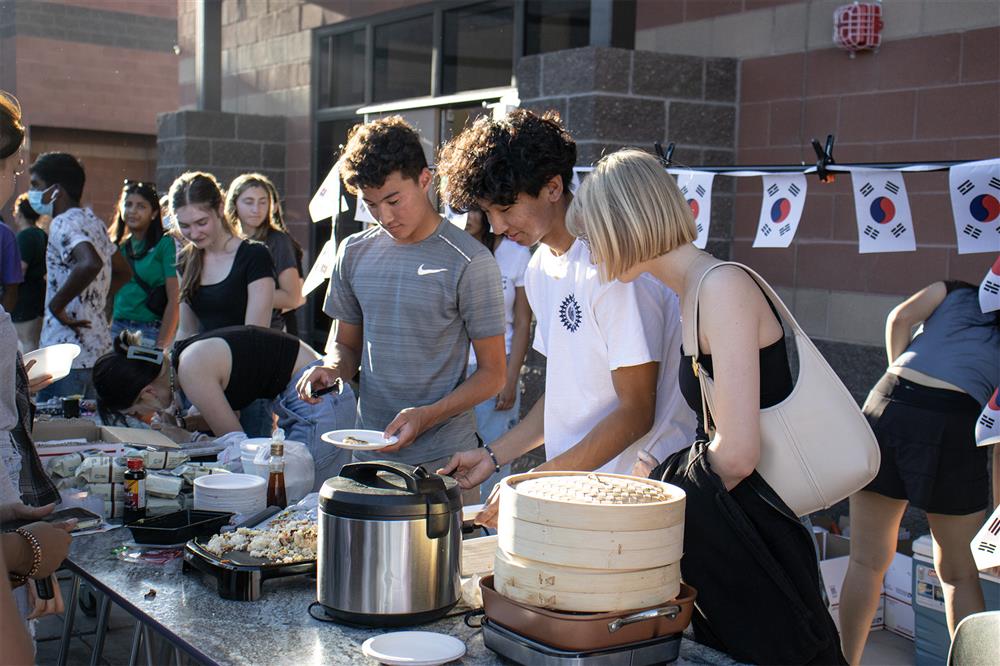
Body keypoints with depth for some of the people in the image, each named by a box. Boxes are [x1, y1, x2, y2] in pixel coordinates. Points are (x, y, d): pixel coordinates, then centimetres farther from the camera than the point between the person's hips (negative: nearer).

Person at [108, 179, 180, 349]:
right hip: (117, 328, 5)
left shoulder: (165, 244, -3)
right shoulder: (117, 245, 13)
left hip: (151, 329, -4)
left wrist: (162, 343, -13)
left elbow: (174, 300, -8)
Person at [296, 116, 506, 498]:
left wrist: (425, 416, -20)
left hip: (443, 461, -4)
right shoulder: (354, 253, 7)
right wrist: (331, 369, -5)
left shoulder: (469, 263, -9)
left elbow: (492, 373, -7)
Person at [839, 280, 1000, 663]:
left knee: (867, 562, 12)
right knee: (959, 575, 16)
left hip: (888, 404, 1)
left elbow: (900, 318, 5)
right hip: (955, 423, -1)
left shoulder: (955, 291, 24)